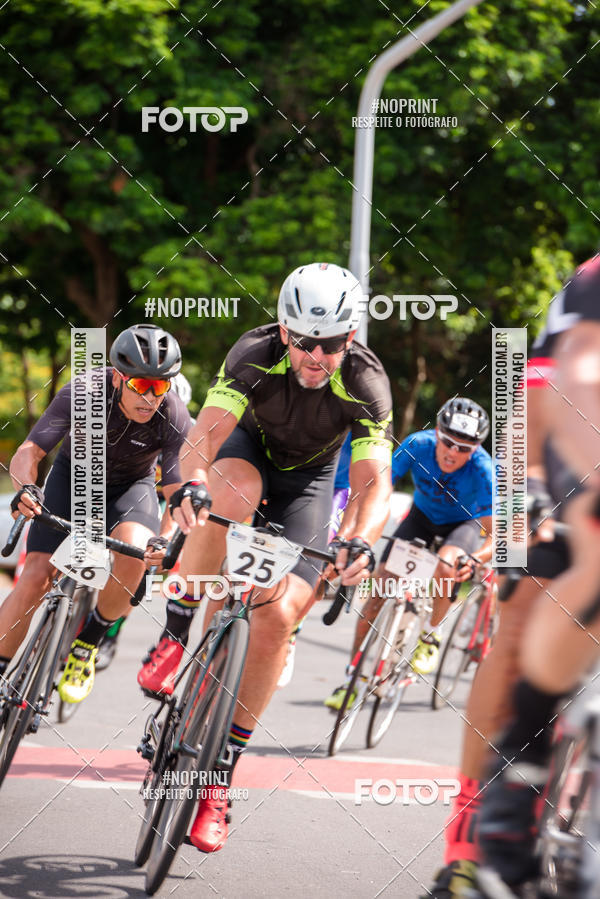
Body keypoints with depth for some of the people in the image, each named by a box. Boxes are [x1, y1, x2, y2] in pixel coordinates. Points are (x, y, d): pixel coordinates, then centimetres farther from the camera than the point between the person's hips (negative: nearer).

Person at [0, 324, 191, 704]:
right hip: (73, 478, 0)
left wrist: (166, 539, -47)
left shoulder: (175, 419, -28)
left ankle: (87, 643, -7)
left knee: (134, 555, -32)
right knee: (36, 578, -18)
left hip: (130, 487, 0)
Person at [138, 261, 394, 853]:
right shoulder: (255, 355, -30)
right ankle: (176, 635, -19)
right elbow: (203, 435, -40)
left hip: (309, 478, 0)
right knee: (231, 495, -39)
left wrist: (360, 542, -57)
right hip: (250, 447, 0)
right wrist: (192, 484, -62)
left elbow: (373, 481, -37)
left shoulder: (367, 385, -30)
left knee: (278, 616, -16)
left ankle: (220, 775, -6)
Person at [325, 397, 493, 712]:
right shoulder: (418, 445, -29)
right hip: (424, 516, 3)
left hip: (465, 522, -3)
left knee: (446, 565, -35)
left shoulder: (481, 469, -34)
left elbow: (494, 535, -35)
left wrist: (475, 559, -55)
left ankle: (429, 635, -6)